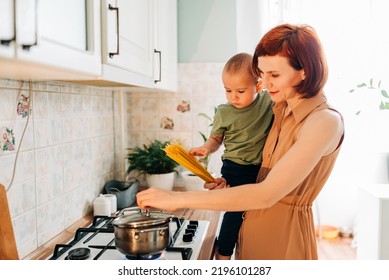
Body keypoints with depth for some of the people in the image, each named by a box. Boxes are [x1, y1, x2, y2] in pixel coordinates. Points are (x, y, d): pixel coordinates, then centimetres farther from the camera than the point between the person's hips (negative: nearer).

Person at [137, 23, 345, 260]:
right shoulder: (282, 110, 3)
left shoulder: (325, 122, -22)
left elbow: (267, 194, -30)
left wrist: (179, 199, -31)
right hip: (254, 227, 7)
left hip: (285, 236, -7)